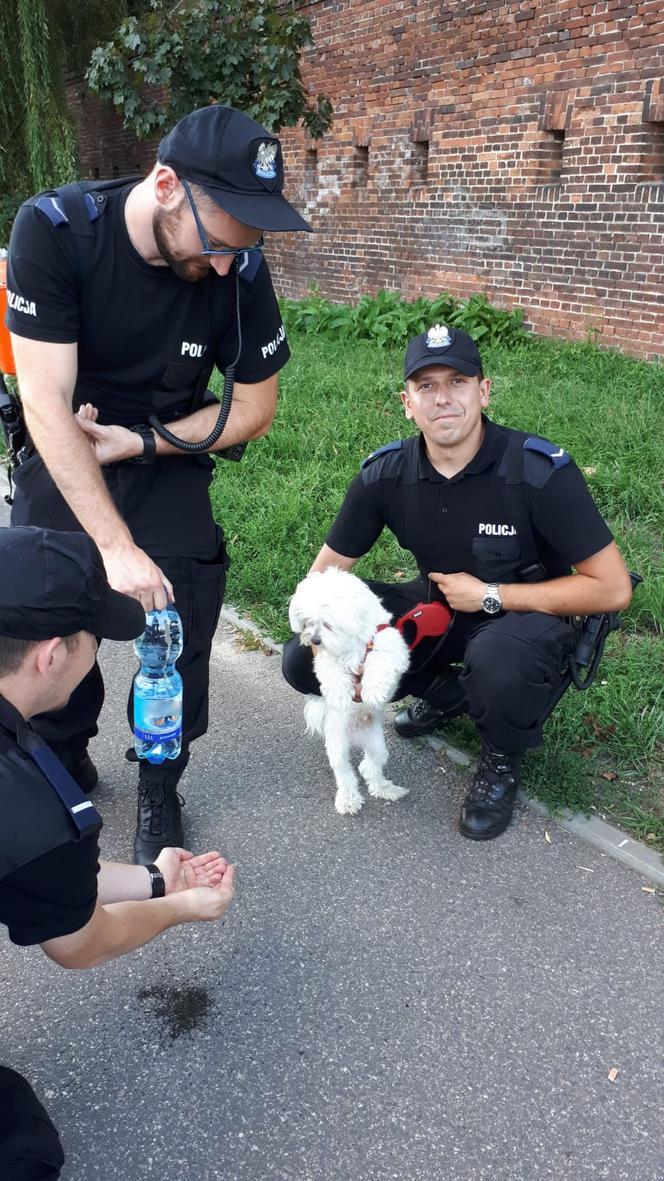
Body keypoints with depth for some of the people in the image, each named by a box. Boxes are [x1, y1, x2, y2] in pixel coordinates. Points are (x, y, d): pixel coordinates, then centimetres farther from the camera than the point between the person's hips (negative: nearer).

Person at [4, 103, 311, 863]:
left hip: (166, 461, 1)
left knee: (181, 627, -10)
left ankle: (160, 788, 14)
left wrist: (139, 442, -17)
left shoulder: (242, 272, -19)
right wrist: (116, 545, -35)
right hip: (62, 459, 0)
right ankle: (65, 769, 25)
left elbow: (254, 408, -7)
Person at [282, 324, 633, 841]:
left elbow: (612, 588, -23)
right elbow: (328, 569, -3)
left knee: (495, 661, -41)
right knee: (303, 663, -9)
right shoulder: (385, 474, -13)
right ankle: (446, 692, 13)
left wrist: (489, 595, -21)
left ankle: (502, 760, -4)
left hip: (526, 612, -4)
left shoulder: (541, 471, -25)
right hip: (436, 606, 5)